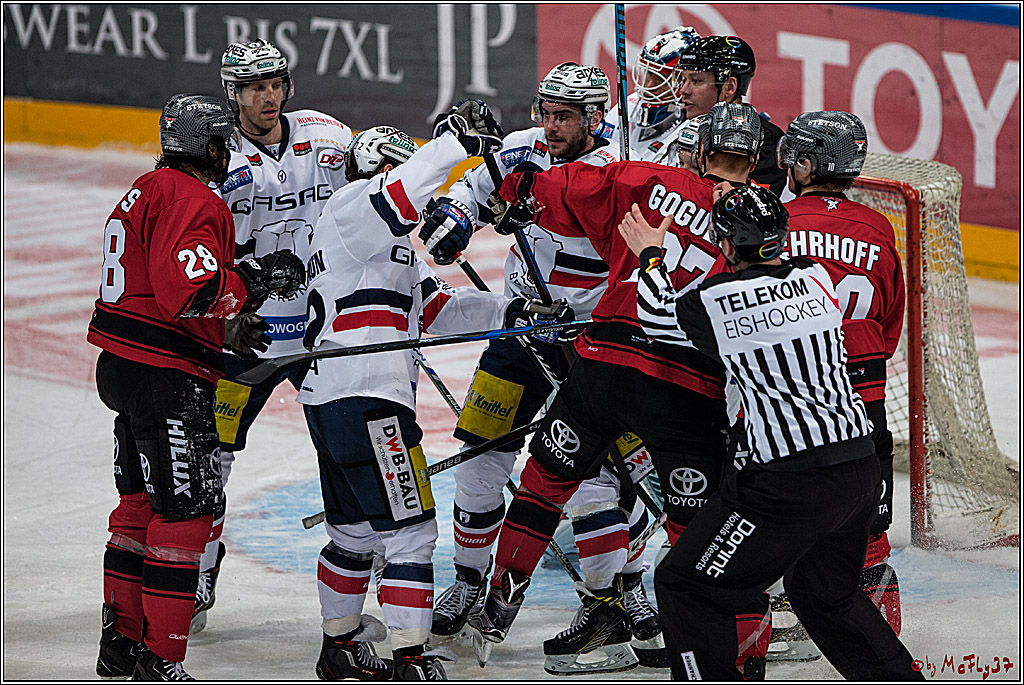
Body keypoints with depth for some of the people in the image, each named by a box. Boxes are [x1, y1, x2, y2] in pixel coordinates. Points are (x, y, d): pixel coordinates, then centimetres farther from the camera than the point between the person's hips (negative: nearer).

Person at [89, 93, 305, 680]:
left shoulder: (148, 191, 18)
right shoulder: (192, 202, -16)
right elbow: (189, 291, -28)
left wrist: (232, 325, 17)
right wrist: (257, 281, -16)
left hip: (124, 367, 11)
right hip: (168, 375, -11)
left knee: (142, 501, 20)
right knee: (185, 510, -8)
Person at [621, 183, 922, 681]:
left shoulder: (715, 302, -10)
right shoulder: (817, 278, 5)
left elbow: (657, 317, 11)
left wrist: (649, 256, 28)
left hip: (791, 485, -7)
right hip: (861, 468, 7)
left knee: (686, 586, 5)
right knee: (824, 592, 29)